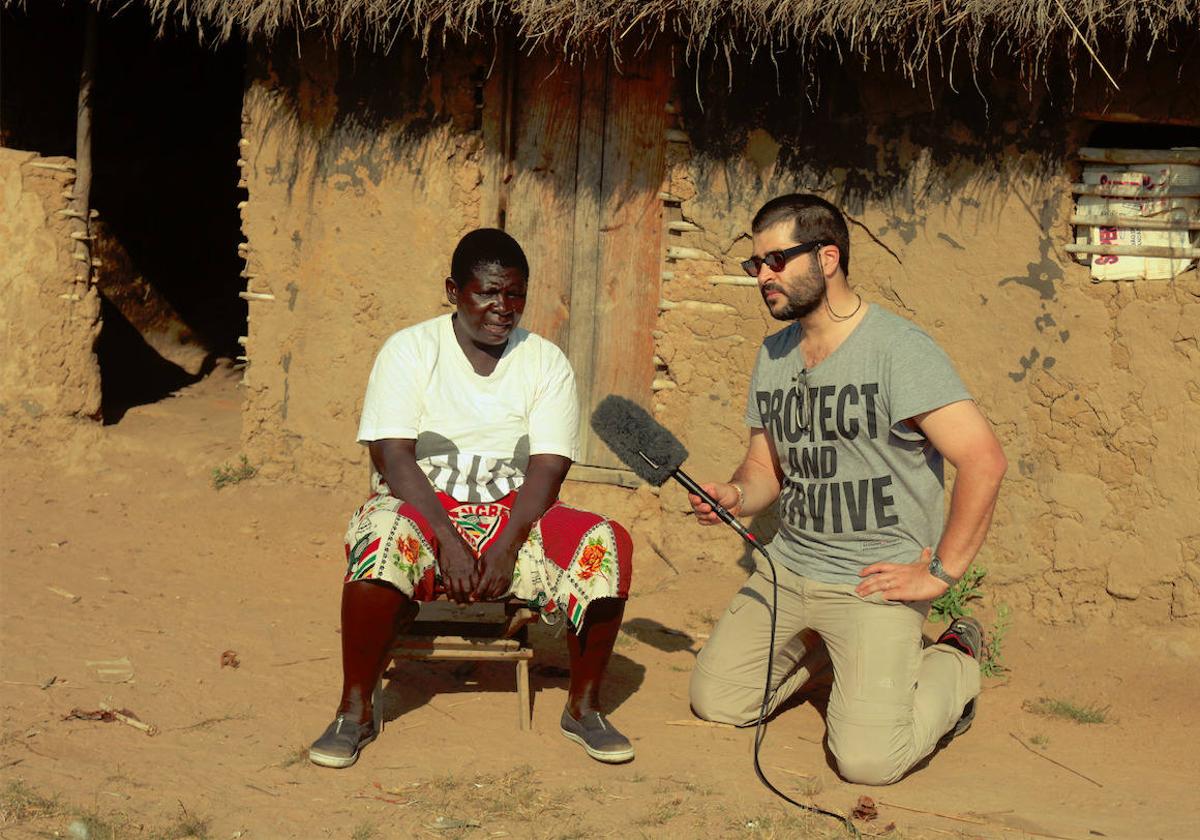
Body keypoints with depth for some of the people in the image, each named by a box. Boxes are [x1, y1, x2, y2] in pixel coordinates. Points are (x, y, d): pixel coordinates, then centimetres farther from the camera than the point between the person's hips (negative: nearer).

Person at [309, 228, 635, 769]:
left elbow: (547, 469, -4)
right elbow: (393, 457, -10)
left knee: (606, 544, -25)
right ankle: (355, 709, -23)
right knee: (385, 538, -37)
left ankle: (584, 707, -8)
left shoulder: (546, 363, 5)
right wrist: (449, 539, -23)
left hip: (515, 521, 2)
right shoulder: (410, 350, 0)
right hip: (424, 513, -2)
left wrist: (507, 547, -20)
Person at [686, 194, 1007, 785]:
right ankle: (823, 649, 26)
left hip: (875, 579, -7)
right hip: (789, 564, 7)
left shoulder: (897, 349, -16)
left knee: (867, 758, -17)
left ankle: (954, 663, 12)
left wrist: (940, 574, -18)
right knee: (714, 701, 3)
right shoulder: (773, 357, 9)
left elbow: (984, 462, -21)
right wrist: (735, 496, -8)